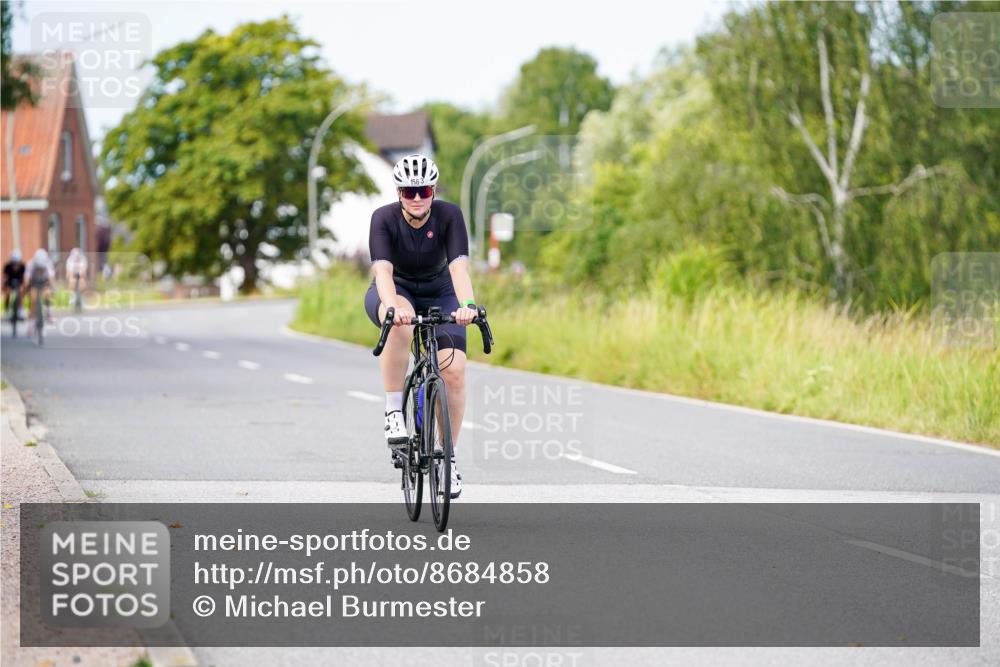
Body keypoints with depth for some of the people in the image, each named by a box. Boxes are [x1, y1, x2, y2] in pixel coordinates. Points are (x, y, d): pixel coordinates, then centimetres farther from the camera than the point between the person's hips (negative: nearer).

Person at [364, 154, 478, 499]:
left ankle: (449, 457, 0)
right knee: (400, 323, -39)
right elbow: (382, 269, -36)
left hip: (438, 295, 2)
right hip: (394, 292, -2)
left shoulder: (449, 215, -21)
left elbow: (459, 266, -33)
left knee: (454, 370, -18)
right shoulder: (384, 218, -23)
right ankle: (394, 413, -26)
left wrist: (468, 305, -52)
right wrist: (394, 307, -56)